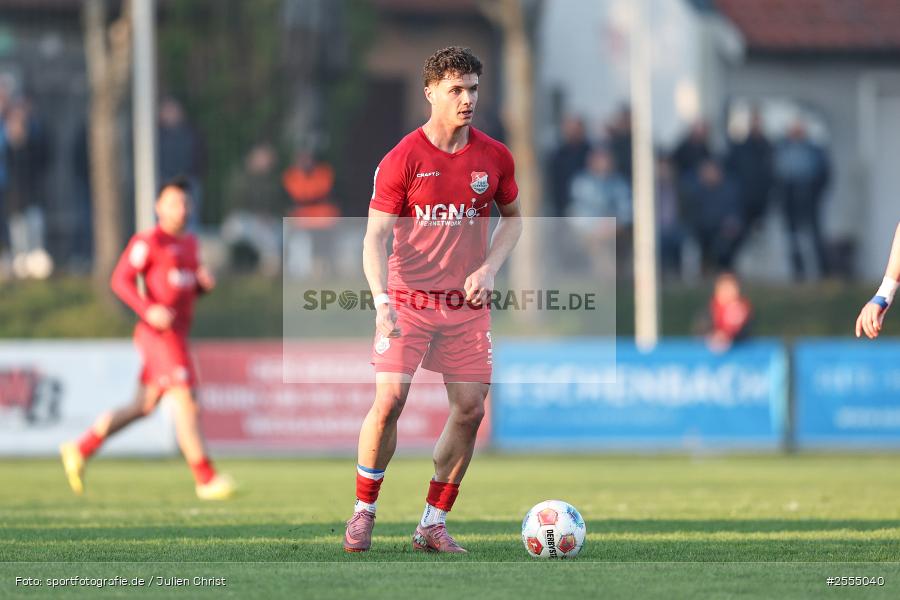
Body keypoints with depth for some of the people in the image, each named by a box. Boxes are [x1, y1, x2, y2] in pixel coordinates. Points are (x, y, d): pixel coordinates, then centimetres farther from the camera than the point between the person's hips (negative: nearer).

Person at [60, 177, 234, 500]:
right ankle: (206, 479, -13)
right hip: (158, 332, -9)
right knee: (185, 403, -13)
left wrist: (206, 282, 3)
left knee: (143, 406, 13)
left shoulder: (189, 242, 18)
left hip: (177, 334, 9)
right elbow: (121, 280, -12)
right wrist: (148, 310, -25)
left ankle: (80, 450, 23)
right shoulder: (148, 241, -8)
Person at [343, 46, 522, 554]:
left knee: (470, 410, -1)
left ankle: (434, 523, 11)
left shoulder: (495, 157, 3)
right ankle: (363, 512, 2)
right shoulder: (402, 160, -8)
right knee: (389, 400, -15)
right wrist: (382, 300, -23)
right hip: (408, 300, -4)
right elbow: (376, 237, -9)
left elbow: (513, 218, 18)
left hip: (468, 304, 4)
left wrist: (490, 268, 0)